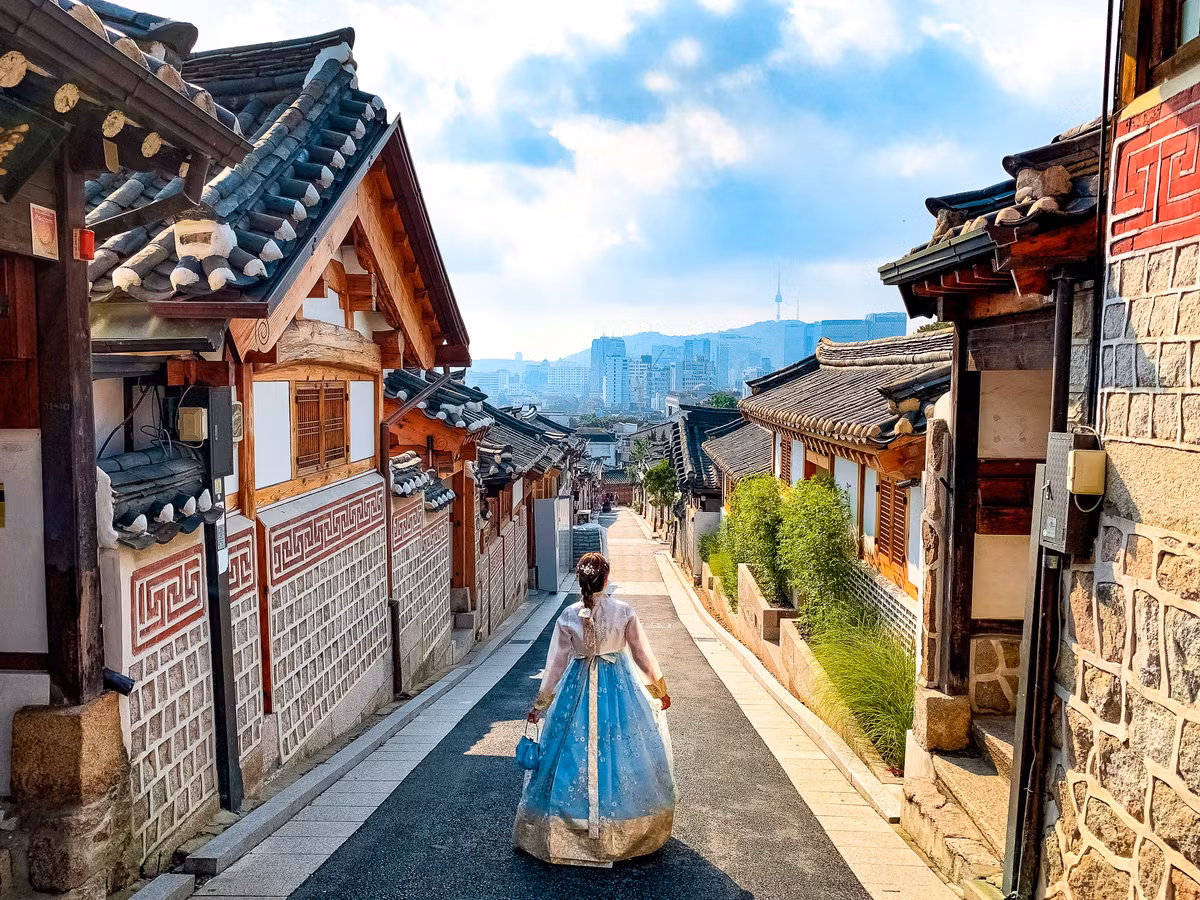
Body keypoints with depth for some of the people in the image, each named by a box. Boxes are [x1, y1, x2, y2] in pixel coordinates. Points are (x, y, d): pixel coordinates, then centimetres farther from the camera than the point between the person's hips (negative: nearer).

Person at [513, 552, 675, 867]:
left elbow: (556, 662, -5)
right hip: (619, 688, 0)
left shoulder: (568, 616, -10)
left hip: (578, 689, 0)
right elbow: (643, 655, -2)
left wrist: (540, 704, 6)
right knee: (622, 752, 13)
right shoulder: (624, 611, -10)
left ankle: (562, 832, 20)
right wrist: (660, 691, 12)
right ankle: (626, 831, 25)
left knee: (574, 753, 10)